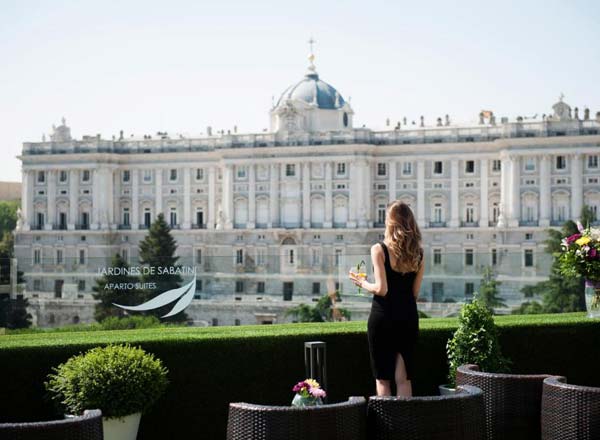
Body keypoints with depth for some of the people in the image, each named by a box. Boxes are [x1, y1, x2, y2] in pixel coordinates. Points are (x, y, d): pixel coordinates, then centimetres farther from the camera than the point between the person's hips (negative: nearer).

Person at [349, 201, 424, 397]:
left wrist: (362, 283, 2)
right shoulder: (418, 253, 4)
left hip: (383, 316, -4)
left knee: (383, 379, 4)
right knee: (403, 378, 9)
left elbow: (381, 289, -14)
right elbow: (415, 292, 6)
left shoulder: (379, 250, -10)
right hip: (408, 317, 4)